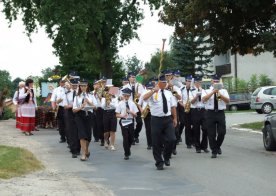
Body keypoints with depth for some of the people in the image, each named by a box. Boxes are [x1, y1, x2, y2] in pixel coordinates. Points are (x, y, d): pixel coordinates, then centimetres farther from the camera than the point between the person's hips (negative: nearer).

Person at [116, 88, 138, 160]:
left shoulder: (132, 103, 3)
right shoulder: (120, 104, -1)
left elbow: (135, 115, 3)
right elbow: (117, 115, 0)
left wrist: (131, 112, -15)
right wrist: (122, 115, -18)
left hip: (130, 122, 2)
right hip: (123, 122, -2)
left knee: (131, 138, 7)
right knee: (125, 138, -4)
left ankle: (128, 149, 36)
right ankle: (126, 154, 7)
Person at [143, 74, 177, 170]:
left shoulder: (169, 93, 13)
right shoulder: (153, 93, -1)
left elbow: (173, 106, 15)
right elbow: (145, 98, -22)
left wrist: (175, 118, 12)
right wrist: (154, 90, -27)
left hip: (168, 119, 3)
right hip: (156, 119, -3)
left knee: (171, 139, -9)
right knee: (157, 142, 3)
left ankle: (166, 157, 17)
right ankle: (159, 162, 18)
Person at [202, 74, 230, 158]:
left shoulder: (223, 91, 11)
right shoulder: (207, 91, 7)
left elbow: (227, 100, -4)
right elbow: (203, 99, -13)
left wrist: (220, 94, -18)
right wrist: (213, 92, -19)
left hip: (220, 113, 1)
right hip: (210, 113, -1)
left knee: (222, 132, -5)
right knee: (211, 134, 0)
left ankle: (218, 146, 22)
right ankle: (214, 151, 10)